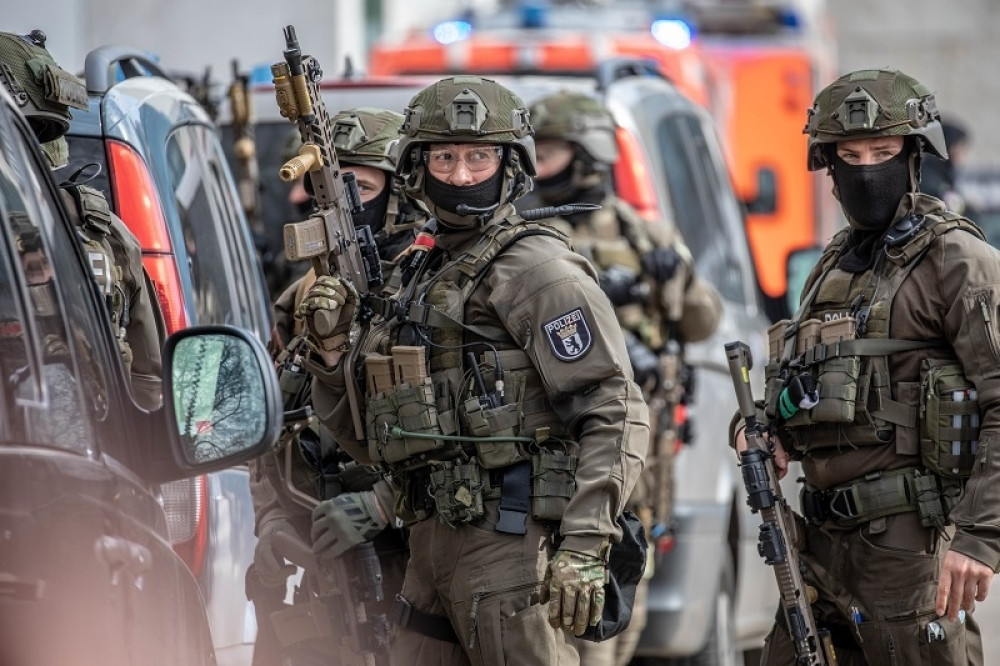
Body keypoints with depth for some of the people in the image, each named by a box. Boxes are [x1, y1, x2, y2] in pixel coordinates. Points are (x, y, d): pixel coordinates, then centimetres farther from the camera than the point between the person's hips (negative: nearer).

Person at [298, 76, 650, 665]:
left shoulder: (537, 269, -6)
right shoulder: (422, 274, 20)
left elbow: (615, 413, -13)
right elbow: (373, 437, 22)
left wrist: (585, 549, -21)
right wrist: (333, 348, 5)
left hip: (511, 544, -8)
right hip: (433, 549, 8)